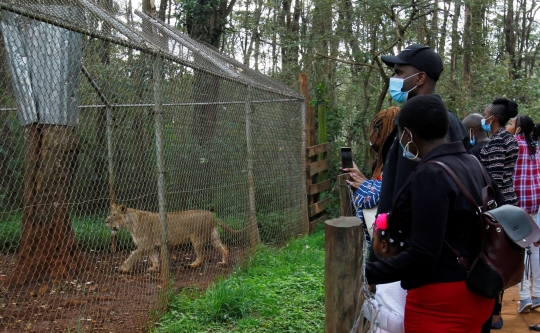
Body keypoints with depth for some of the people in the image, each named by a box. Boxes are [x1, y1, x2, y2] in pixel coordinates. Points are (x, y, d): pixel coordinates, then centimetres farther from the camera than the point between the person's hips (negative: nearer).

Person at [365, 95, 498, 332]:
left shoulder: (431, 175, -22)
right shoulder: (472, 164, 5)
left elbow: (422, 256, -25)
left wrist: (363, 274, -21)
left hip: (441, 301, -9)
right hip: (475, 291, 9)